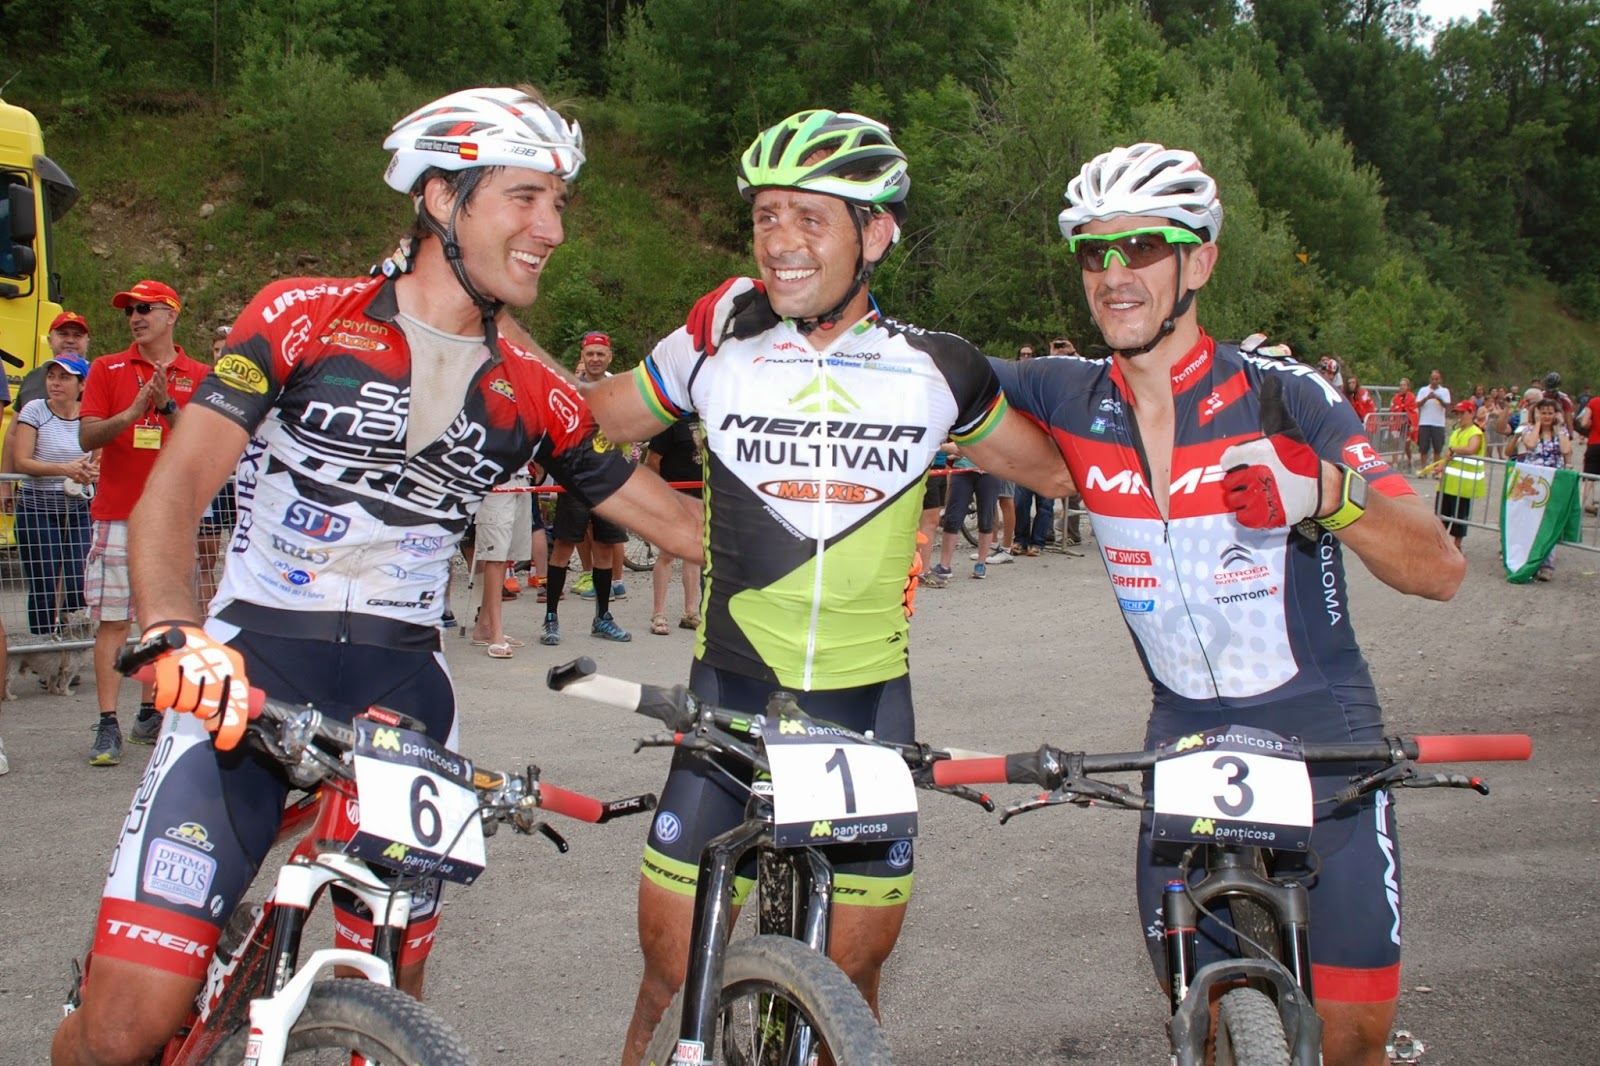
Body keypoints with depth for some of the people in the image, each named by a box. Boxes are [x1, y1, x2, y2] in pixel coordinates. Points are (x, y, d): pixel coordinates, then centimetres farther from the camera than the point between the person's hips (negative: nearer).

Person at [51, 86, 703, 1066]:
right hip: (253, 667, -3)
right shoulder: (305, 317, 0)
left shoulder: (533, 395, 9)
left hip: (403, 680, 3)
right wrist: (177, 634, -27)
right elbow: (176, 490, -8)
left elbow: (678, 521, 16)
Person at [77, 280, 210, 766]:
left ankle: (150, 715, 17)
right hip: (117, 514, -1)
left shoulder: (198, 376, 7)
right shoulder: (107, 369, 6)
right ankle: (108, 725, -5)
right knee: (112, 621, -5)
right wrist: (134, 410, -18)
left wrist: (168, 407, -17)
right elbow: (87, 436, -3)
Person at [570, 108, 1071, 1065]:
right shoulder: (721, 339, -4)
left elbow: (1053, 469, 14)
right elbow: (595, 424, 10)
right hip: (732, 692, 0)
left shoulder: (935, 368, -2)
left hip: (870, 701, 1)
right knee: (674, 977, 2)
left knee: (853, 981, 10)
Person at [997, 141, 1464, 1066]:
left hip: (1322, 744, -2)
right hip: (1186, 742, 3)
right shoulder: (1069, 400, -4)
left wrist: (1328, 491, -34)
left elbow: (1441, 571, -16)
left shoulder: (1286, 397, -13)